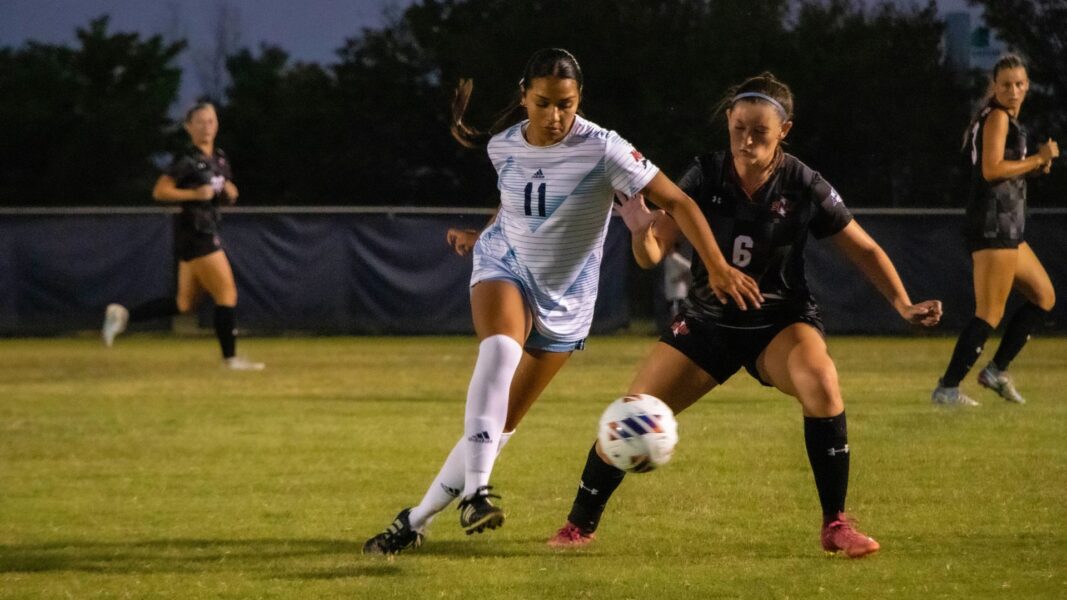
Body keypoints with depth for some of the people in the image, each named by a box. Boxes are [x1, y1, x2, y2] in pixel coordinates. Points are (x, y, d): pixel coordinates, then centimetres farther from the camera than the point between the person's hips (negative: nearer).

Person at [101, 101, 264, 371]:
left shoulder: (220, 159, 13)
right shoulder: (187, 160, -11)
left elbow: (226, 193, 24)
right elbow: (159, 191, -15)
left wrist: (230, 193, 1)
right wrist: (194, 194, -22)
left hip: (207, 231, 9)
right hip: (194, 233, -9)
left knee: (184, 303, 11)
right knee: (227, 294, -6)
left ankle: (123, 315, 15)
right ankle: (230, 358, 3)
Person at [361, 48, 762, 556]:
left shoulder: (602, 149, -21)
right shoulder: (503, 146, -7)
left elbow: (676, 202, -23)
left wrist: (718, 267, -30)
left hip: (564, 300, -1)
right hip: (503, 267, 1)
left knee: (502, 423, -1)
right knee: (500, 349, -34)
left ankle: (416, 521, 11)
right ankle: (474, 492, -42)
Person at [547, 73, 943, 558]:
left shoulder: (803, 187, -15)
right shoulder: (706, 176, -12)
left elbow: (863, 250, -3)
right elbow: (652, 255, -12)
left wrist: (904, 305, -15)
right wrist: (641, 230, -35)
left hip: (781, 320, -2)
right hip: (710, 320, 2)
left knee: (819, 382, -33)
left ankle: (836, 525, -22)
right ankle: (581, 522, 17)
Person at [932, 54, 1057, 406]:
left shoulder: (1009, 120, 20)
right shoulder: (997, 118, -10)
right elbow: (991, 169, -20)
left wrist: (1034, 166, 8)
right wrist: (1039, 159, -14)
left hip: (1006, 228, 10)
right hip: (994, 222, -10)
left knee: (1044, 297, 17)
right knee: (990, 313, -12)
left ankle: (997, 370, 17)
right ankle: (947, 388, -13)